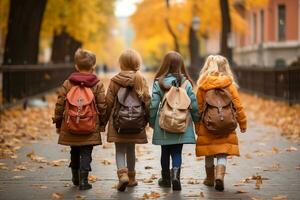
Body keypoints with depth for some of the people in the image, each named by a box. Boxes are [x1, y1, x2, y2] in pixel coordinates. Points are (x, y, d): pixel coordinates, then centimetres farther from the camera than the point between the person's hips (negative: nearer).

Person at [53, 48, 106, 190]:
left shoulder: (68, 83, 0)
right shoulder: (97, 84, -5)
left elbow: (59, 104, 1)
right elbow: (102, 106, -4)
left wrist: (58, 123, 11)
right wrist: (102, 123, 9)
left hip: (70, 128, 2)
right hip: (90, 128, -2)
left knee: (74, 152, 18)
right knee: (86, 153, 3)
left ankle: (75, 178, 28)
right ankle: (83, 180, -6)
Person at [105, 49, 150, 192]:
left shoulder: (115, 81, -6)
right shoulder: (141, 80, -1)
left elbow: (109, 102, -2)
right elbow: (147, 101, 1)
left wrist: (105, 119, 9)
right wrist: (146, 119, 12)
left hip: (118, 122, -2)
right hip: (136, 123, 2)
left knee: (120, 150, 4)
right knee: (131, 150, 17)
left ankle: (123, 174, -18)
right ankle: (131, 178, 26)